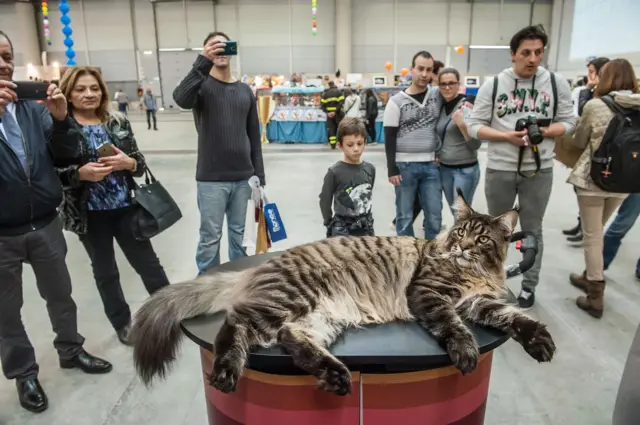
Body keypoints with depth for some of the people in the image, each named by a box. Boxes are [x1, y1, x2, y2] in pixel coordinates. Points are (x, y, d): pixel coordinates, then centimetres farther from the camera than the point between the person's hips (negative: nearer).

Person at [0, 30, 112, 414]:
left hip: (45, 225, 3)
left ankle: (71, 350, 40)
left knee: (61, 295, 18)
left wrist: (61, 120, -19)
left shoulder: (34, 109, 1)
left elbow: (66, 156, -2)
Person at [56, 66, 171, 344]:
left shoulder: (119, 123, 4)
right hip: (89, 214, -1)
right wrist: (80, 174, -23)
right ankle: (123, 323, 31)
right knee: (105, 272, 13)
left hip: (126, 207, 2)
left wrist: (127, 163, -14)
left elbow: (141, 165, 7)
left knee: (148, 263, 10)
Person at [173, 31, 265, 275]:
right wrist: (203, 62, -34)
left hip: (243, 178, 4)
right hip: (211, 178, -4)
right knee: (210, 237, 4)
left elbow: (254, 136, 11)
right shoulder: (202, 86, -2)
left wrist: (259, 175, 8)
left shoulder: (245, 91, 10)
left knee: (238, 233, 15)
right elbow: (181, 98, -28)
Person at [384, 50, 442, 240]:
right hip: (405, 166, -3)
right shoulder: (397, 101, -3)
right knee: (405, 216, 6)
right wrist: (391, 169, -9)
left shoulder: (438, 94, 4)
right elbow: (390, 138, -3)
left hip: (431, 165, 3)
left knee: (434, 216, 8)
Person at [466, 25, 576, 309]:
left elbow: (568, 122, 4)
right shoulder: (493, 85, -3)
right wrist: (507, 136, -18)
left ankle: (529, 286, 28)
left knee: (532, 231, 11)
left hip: (539, 171, 1)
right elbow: (474, 126, -4)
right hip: (499, 170, 0)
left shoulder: (557, 83, 0)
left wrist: (545, 132, -17)